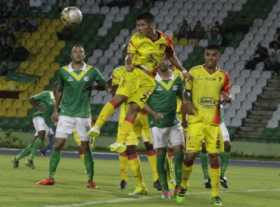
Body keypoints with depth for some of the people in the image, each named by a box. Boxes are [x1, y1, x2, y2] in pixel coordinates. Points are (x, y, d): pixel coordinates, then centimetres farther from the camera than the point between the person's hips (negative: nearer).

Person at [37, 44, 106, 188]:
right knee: (58, 145, -5)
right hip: (66, 114, 0)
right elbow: (58, 90, 12)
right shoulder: (63, 71, 0)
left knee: (86, 147, 1)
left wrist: (92, 86, -8)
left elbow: (103, 85, 11)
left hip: (83, 115, 0)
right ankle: (51, 177, 0)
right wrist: (56, 110, 9)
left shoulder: (92, 71, -1)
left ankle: (90, 179, 8)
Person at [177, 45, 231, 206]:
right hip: (196, 119, -1)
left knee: (214, 155, -1)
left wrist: (226, 98, -8)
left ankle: (216, 194, 5)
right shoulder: (194, 72, 2)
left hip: (214, 121, 1)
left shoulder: (223, 76, 7)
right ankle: (183, 186, 15)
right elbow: (186, 94, 8)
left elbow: (226, 96, 14)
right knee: (191, 154, -6)